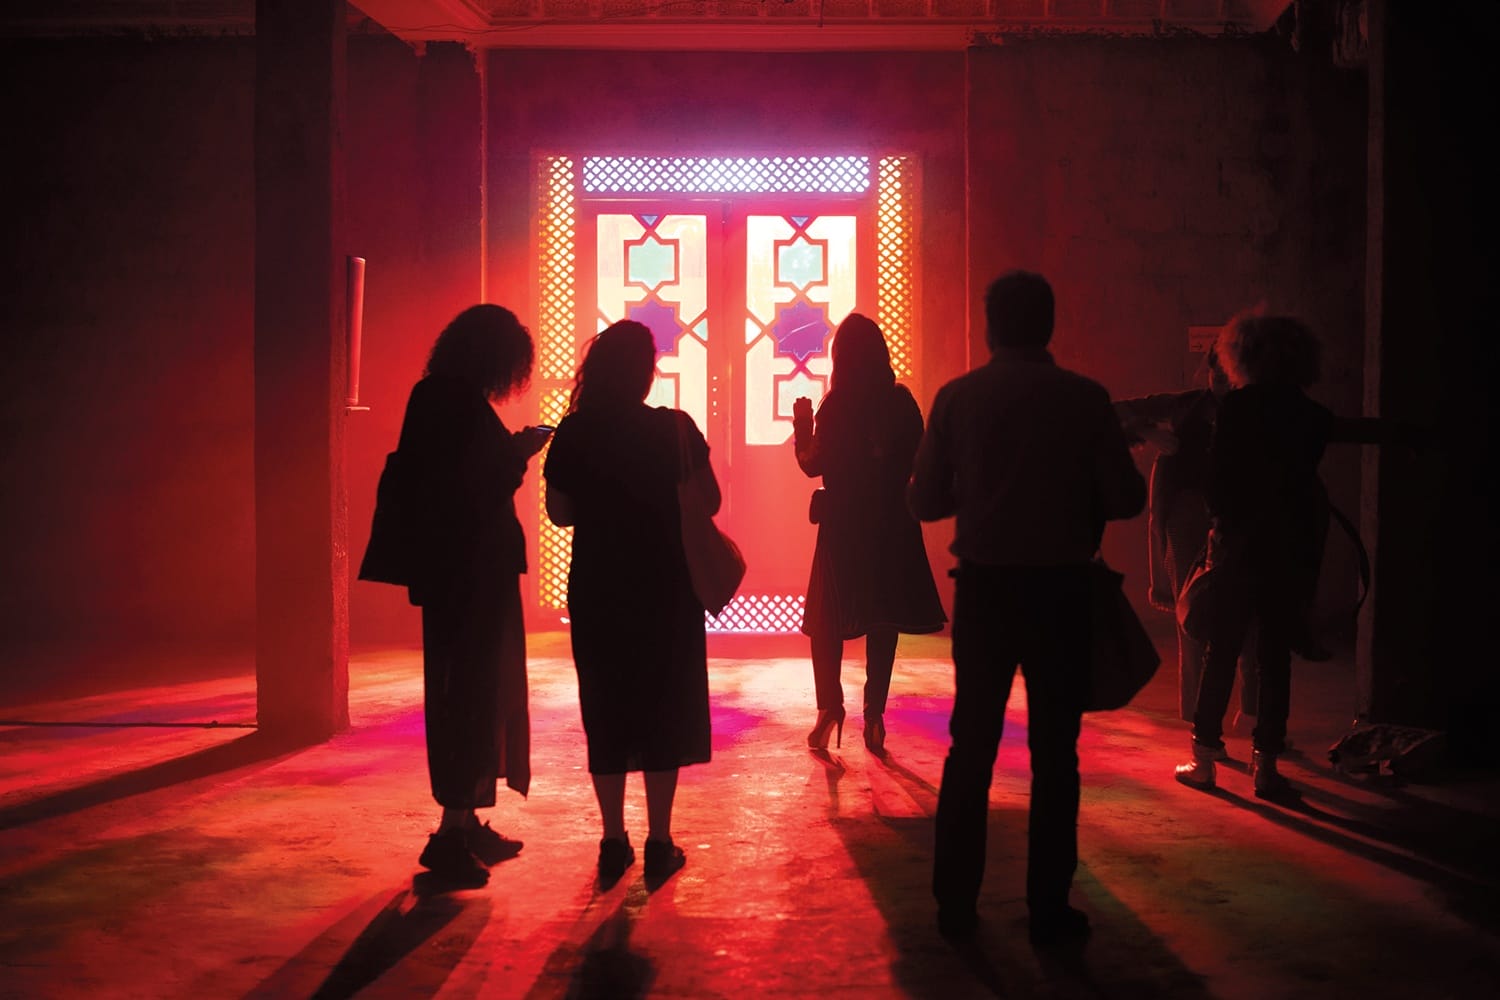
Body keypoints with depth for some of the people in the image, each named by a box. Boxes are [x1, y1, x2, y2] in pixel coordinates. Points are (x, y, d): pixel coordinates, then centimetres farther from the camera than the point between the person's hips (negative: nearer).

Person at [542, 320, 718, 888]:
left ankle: (613, 842, 14)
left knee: (605, 710, 11)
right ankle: (659, 843, 10)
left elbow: (559, 513, 0)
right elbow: (709, 501, -7)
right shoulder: (675, 428, -10)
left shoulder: (574, 435, -5)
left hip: (597, 590, 2)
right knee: (665, 706, 8)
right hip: (666, 589, -1)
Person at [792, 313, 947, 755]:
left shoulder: (836, 405, -11)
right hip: (892, 524, 3)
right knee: (883, 620, 8)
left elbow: (814, 464, -9)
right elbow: (917, 458, 4)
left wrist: (802, 426, 5)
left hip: (844, 524, -3)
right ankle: (874, 713, 7)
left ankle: (831, 707, -1)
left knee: (827, 620, 7)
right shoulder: (902, 401, 0)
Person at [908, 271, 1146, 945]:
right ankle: (1048, 910, 11)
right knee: (1054, 752, 7)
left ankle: (956, 904, 16)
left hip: (983, 586, 2)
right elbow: (1125, 498, -6)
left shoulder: (957, 398, -3)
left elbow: (924, 501, -1)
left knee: (971, 746, 11)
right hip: (1059, 587, -1)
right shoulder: (1085, 398, -6)